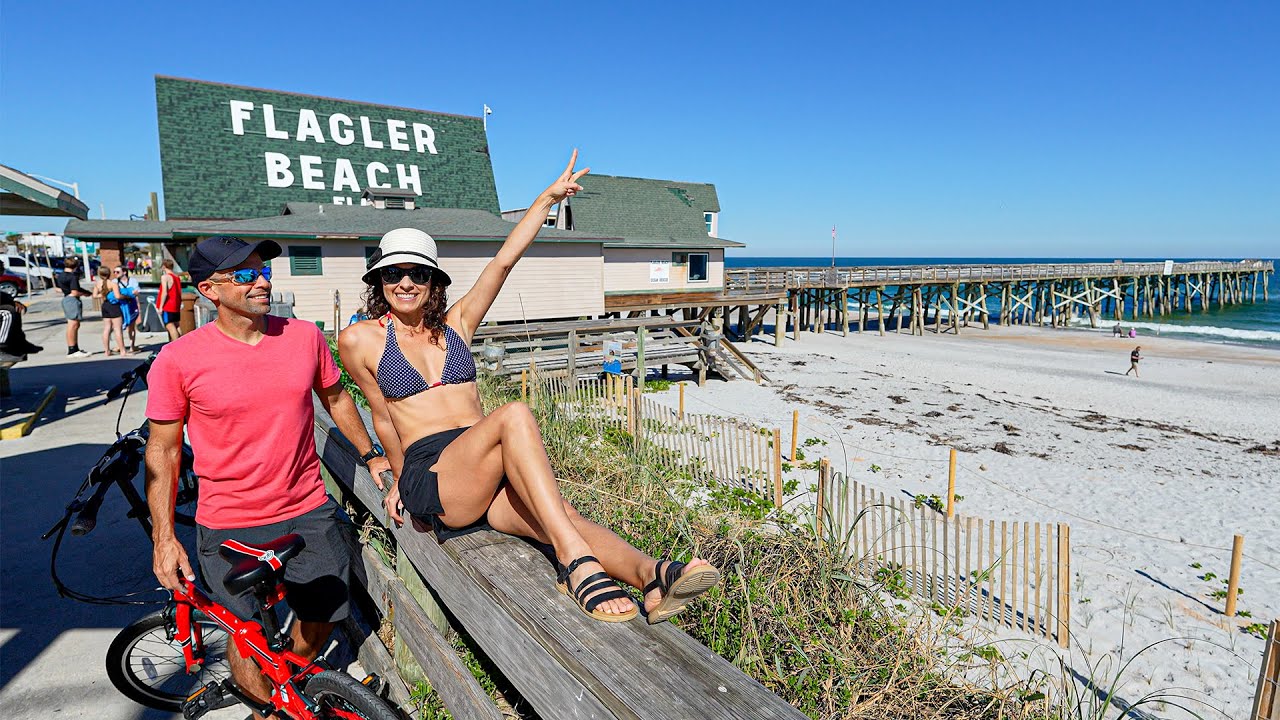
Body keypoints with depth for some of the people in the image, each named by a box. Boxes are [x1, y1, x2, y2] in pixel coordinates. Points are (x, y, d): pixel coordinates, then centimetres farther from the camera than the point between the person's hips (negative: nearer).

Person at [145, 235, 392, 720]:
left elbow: (335, 397, 11)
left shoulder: (304, 336, -5)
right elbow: (162, 449, -3)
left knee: (321, 621, 17)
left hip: (309, 514, 3)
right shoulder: (177, 361, -12)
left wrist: (371, 454, 16)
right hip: (229, 528, -2)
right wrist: (163, 538, -5)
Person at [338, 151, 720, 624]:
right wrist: (400, 479, 24)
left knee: (558, 516, -30)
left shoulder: (455, 324, 14)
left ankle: (651, 578, -54)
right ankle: (576, 559, -44)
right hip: (429, 475, -3)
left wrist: (548, 198, 5)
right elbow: (383, 417, 16)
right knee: (515, 415, -35)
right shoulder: (360, 340, 8)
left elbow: (503, 262, 9)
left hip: (495, 477, 3)